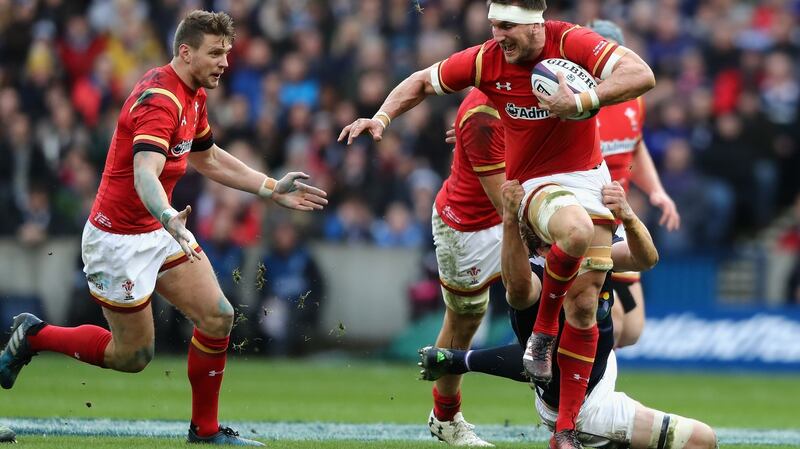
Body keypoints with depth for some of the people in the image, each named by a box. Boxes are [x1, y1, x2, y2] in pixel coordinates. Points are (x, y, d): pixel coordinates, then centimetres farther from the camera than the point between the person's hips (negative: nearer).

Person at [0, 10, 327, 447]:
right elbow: (145, 174, -41)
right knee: (133, 356, 2)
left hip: (160, 231, 9)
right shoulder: (160, 100, -26)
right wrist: (170, 218, -61)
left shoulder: (193, 95, 6)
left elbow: (207, 158, 23)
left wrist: (272, 189, 19)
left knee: (217, 317, -3)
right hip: (119, 240, -9)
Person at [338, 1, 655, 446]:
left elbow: (641, 75, -27)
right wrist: (382, 118, -7)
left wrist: (580, 102, -36)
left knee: (583, 304, 0)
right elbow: (422, 82, 7)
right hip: (538, 183, -1)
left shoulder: (571, 42, -16)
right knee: (577, 232, -37)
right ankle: (544, 328, -11)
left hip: (591, 177, 1)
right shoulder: (486, 60, -10)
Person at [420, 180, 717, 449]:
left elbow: (646, 258, -30)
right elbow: (518, 281, -58)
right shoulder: (537, 278, -34)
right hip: (586, 409, -8)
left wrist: (627, 217, -50)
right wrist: (511, 221, -73)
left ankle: (457, 362, 38)